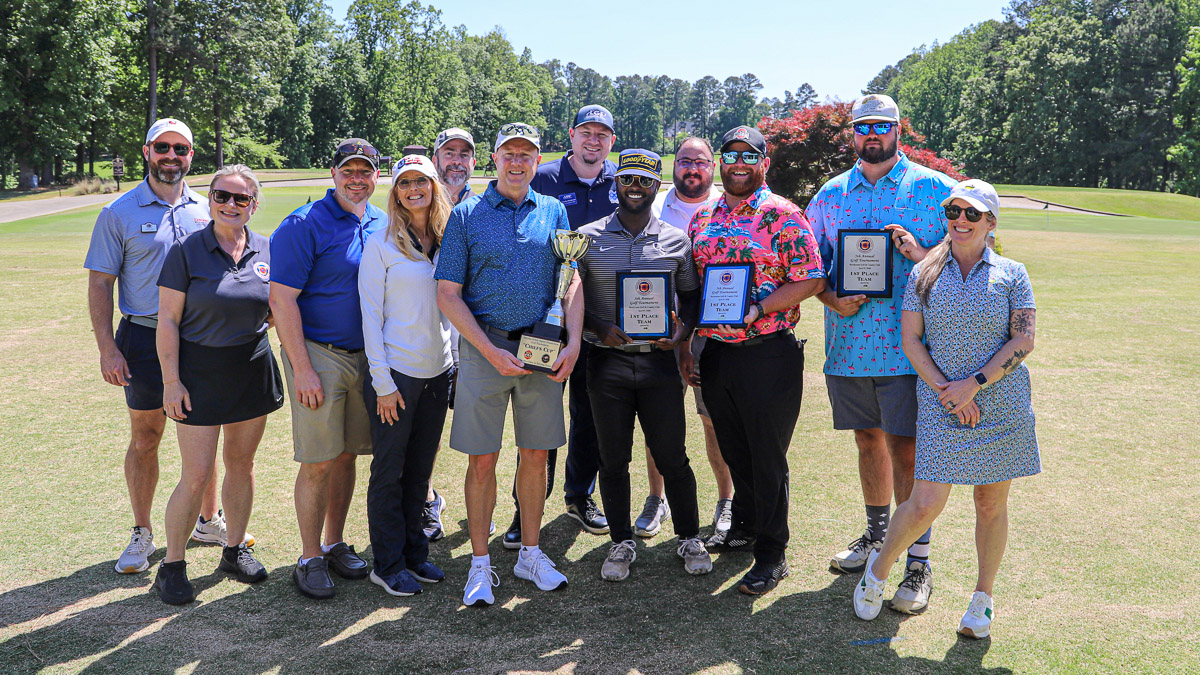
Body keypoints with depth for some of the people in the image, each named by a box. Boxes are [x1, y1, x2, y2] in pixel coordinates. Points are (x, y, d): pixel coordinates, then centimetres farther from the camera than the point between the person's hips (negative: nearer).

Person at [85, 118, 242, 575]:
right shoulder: (119, 213, -1)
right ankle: (142, 535, 19)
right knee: (145, 438, 6)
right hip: (145, 338, -2)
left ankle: (208, 520, 27)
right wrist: (107, 348, -11)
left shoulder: (206, 210, 7)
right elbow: (100, 284, -3)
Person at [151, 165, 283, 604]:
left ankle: (235, 551, 29)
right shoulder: (186, 251, -7)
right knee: (196, 476, -4)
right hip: (200, 373, -4)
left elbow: (277, 310, 14)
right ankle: (171, 566, 13)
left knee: (242, 463, 13)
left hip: (252, 370, 4)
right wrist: (171, 380, -12)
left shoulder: (266, 251, 4)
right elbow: (168, 321, -8)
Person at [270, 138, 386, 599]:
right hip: (318, 353, -5)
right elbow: (282, 300, -13)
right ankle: (310, 559, 10)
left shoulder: (383, 225, 10)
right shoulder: (304, 225, -9)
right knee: (319, 461, -3)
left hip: (367, 355, 6)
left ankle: (335, 544, 26)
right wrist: (302, 369, -17)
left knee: (347, 455, 12)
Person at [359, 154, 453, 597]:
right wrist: (382, 382, -12)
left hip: (438, 373, 5)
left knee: (420, 469, 14)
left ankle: (414, 553, 27)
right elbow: (371, 315, -8)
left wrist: (455, 362, 8)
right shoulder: (381, 244, -7)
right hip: (396, 373, -5)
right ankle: (388, 565, 16)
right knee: (389, 472, 5)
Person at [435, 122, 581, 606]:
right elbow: (448, 295, -3)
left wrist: (573, 342, -9)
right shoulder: (467, 215, 1)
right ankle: (480, 563, 15)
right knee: (482, 460, 2)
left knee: (536, 455, 9)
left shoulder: (554, 212, 9)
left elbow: (573, 281, 6)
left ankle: (530, 553, 24)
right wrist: (492, 351, -12)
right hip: (484, 347, -2)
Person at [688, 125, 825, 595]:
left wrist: (756, 311, -21)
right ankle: (744, 524, 39)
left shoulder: (784, 216, -6)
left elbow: (810, 280, -11)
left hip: (768, 353, -5)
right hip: (716, 351, 5)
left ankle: (771, 554, 15)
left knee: (768, 455, 3)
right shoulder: (702, 218, 11)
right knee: (733, 450, 18)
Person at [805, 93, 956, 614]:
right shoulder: (830, 195, 12)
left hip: (908, 343, -4)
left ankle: (919, 562, 5)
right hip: (848, 343, 4)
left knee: (905, 447, -6)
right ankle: (876, 533, 33)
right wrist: (832, 298, -5)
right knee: (868, 439, 15)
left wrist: (921, 254, -18)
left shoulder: (932, 187, 1)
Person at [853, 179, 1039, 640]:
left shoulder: (1012, 274, 4)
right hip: (940, 408, 0)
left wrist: (973, 385, -14)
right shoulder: (924, 274, 6)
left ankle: (983, 597, 26)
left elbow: (1023, 341, -4)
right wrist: (944, 390, -11)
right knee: (925, 505, -6)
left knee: (992, 503, 8)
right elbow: (910, 339, 1)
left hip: (1001, 407, 1)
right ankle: (879, 568, 19)